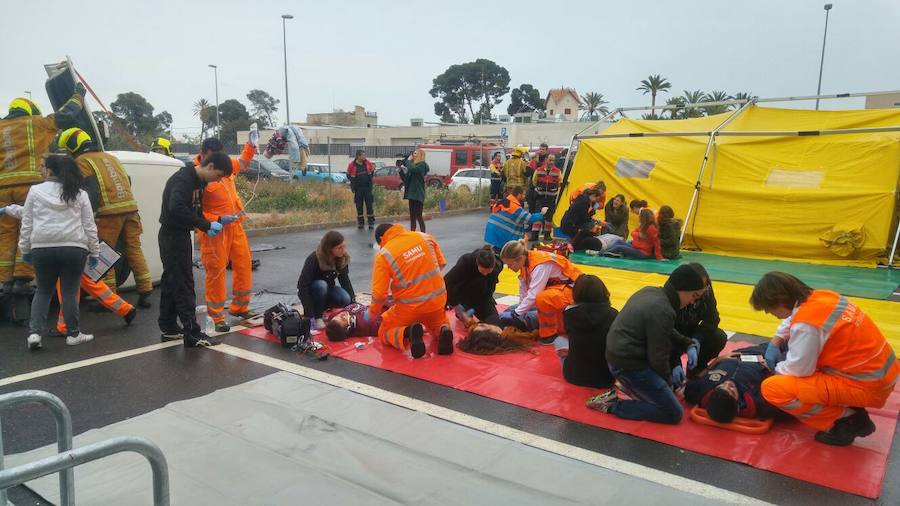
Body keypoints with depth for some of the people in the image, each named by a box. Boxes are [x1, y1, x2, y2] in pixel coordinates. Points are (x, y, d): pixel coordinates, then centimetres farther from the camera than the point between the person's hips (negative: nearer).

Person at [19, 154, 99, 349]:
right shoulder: (79, 194, 5)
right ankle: (73, 334, 13)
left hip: (42, 248, 0)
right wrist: (94, 251, 12)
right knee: (70, 292, 7)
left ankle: (35, 332, 4)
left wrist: (25, 249, 16)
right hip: (74, 248, 0)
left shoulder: (35, 191, 3)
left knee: (43, 291, 14)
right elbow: (89, 226, 6)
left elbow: (27, 224, 7)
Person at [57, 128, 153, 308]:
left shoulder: (82, 161, 3)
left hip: (109, 212, -6)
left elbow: (91, 190, -10)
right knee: (134, 250, 10)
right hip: (130, 207, 6)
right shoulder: (109, 157, 25)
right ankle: (145, 293, 11)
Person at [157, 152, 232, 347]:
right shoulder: (183, 179, -20)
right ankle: (192, 333, -5)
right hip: (172, 235, -10)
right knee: (184, 283, -8)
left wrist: (208, 227, 0)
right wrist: (207, 225, -29)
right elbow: (176, 208, -33)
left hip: (180, 235, 10)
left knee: (172, 280, 15)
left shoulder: (197, 181, 11)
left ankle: (169, 328, 26)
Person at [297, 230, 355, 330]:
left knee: (345, 299, -25)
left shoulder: (342, 258, -16)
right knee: (321, 285, -38)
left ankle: (321, 307, 1)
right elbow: (303, 285, -31)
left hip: (327, 289, 4)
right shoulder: (313, 259, -30)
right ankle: (317, 318, -20)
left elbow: (345, 280, -7)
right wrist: (309, 314, -36)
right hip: (309, 291, -4)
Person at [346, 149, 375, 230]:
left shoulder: (368, 163, 0)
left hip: (367, 187, 1)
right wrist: (354, 181, -8)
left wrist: (369, 178, 0)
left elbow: (372, 171, 15)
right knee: (359, 206, 6)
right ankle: (360, 222, 16)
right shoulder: (352, 165, -6)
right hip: (358, 188, -1)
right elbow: (348, 175, 6)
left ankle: (371, 222, 7)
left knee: (369, 205, 0)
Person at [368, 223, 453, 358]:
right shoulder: (424, 237, 0)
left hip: (410, 306, -4)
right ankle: (443, 331, -4)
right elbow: (441, 263, 8)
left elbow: (379, 293, -11)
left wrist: (372, 315, 6)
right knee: (437, 325, 33)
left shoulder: (383, 254, -11)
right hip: (437, 299, 4)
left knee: (385, 333, 18)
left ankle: (408, 333, -14)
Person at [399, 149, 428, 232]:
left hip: (418, 194, -9)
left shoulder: (422, 165, -8)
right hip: (412, 193, 9)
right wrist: (402, 170, 3)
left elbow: (412, 169, -27)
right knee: (412, 216, 9)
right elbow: (407, 179, 17)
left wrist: (408, 160, -10)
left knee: (418, 216, -9)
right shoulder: (414, 164, 17)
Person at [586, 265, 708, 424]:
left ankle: (629, 385, 14)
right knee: (673, 414, -6)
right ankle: (611, 404, -6)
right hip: (629, 364, -10)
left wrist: (688, 345, 12)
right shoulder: (662, 311, -25)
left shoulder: (650, 291, 3)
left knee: (676, 386, 22)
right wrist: (668, 381, 0)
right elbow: (658, 357, -17)